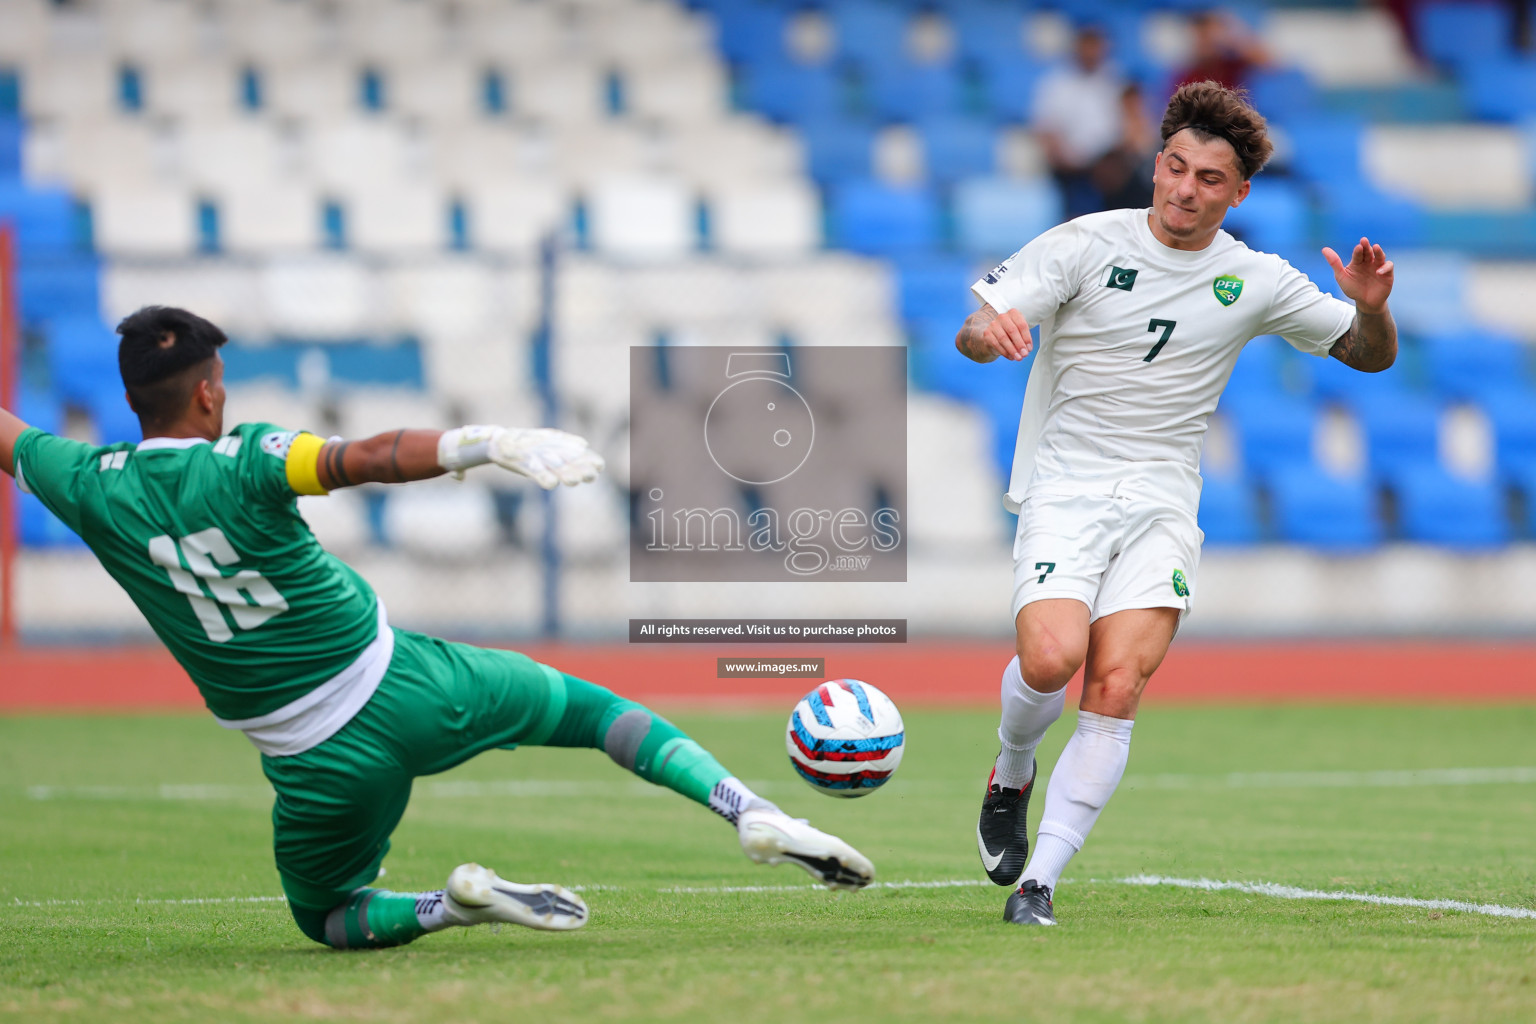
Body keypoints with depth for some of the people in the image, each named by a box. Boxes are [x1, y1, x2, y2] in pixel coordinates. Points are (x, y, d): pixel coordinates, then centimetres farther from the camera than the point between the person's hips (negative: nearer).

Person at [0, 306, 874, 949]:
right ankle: (753, 812, -1)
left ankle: (449, 906, -7)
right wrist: (486, 444, -43)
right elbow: (365, 459, -33)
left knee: (327, 919, 26)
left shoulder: (91, 490, -7)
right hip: (408, 687, -1)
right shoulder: (239, 463, -15)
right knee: (591, 705, 21)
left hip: (324, 763, 1)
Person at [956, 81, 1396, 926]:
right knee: (1052, 658, -24)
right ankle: (1011, 780, 9)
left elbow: (1369, 355, 13)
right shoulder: (1086, 244, -3)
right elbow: (973, 332, -7)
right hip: (1064, 490, -2)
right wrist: (989, 331, -32)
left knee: (1117, 688, -17)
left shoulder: (1253, 282, 4)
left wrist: (1371, 308, -10)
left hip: (1162, 502, 2)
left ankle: (1038, 882, -13)